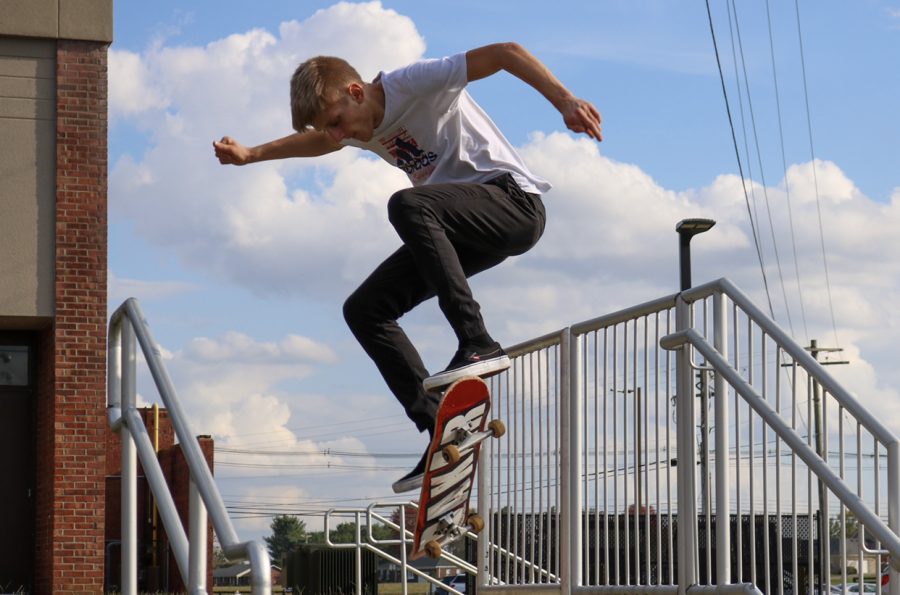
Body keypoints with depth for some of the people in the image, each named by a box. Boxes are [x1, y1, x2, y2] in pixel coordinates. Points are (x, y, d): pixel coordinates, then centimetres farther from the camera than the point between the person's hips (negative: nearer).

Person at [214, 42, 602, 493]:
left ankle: (478, 344, -37)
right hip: (457, 231, 9)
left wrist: (565, 101, -34)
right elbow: (313, 141, 35)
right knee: (364, 309, -1)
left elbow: (505, 53, -24)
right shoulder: (357, 127, 9)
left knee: (407, 205, -36)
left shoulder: (415, 83, -16)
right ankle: (440, 431, -5)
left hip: (514, 201, -9)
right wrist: (250, 155, 40)